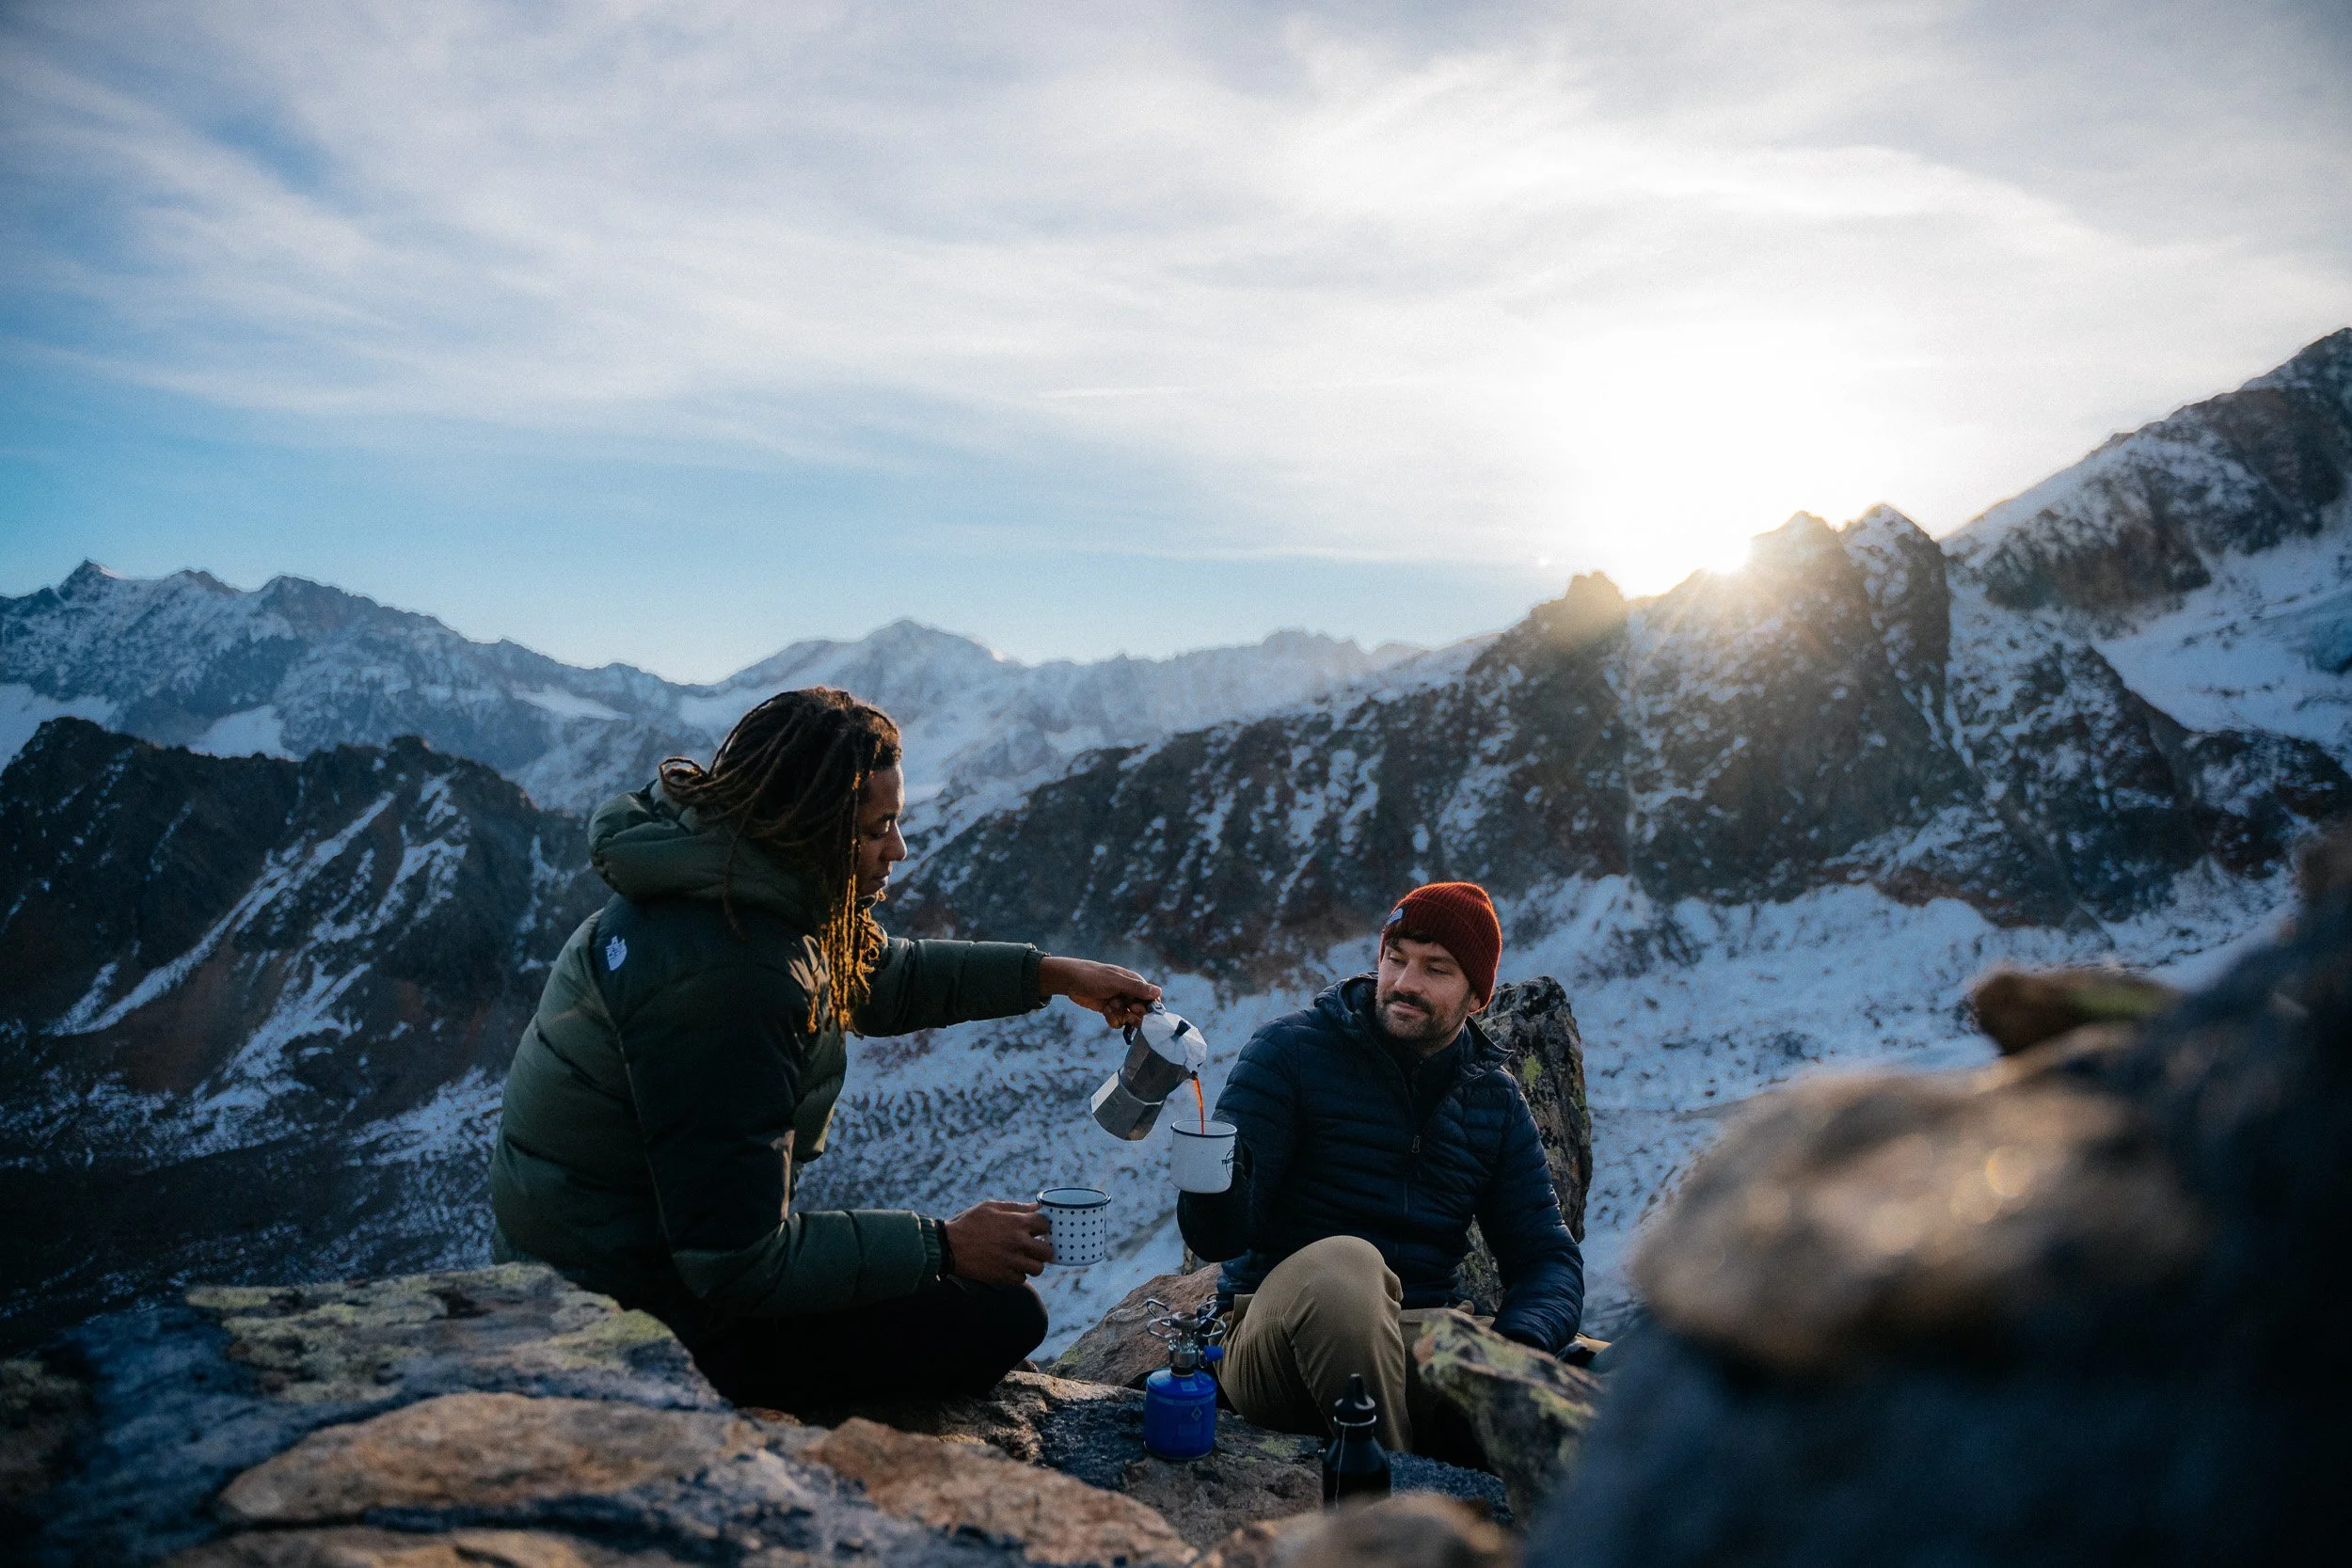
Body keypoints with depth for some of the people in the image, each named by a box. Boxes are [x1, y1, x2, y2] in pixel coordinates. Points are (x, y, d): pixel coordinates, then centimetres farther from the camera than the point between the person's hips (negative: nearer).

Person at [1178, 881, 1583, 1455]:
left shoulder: (1495, 1099, 11)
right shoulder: (1289, 1051, -4)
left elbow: (1547, 1255, 9)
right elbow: (1220, 1237, -9)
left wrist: (1513, 1347, -14)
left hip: (1421, 1343, 3)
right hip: (1278, 1338, -3)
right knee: (1343, 1263, -38)